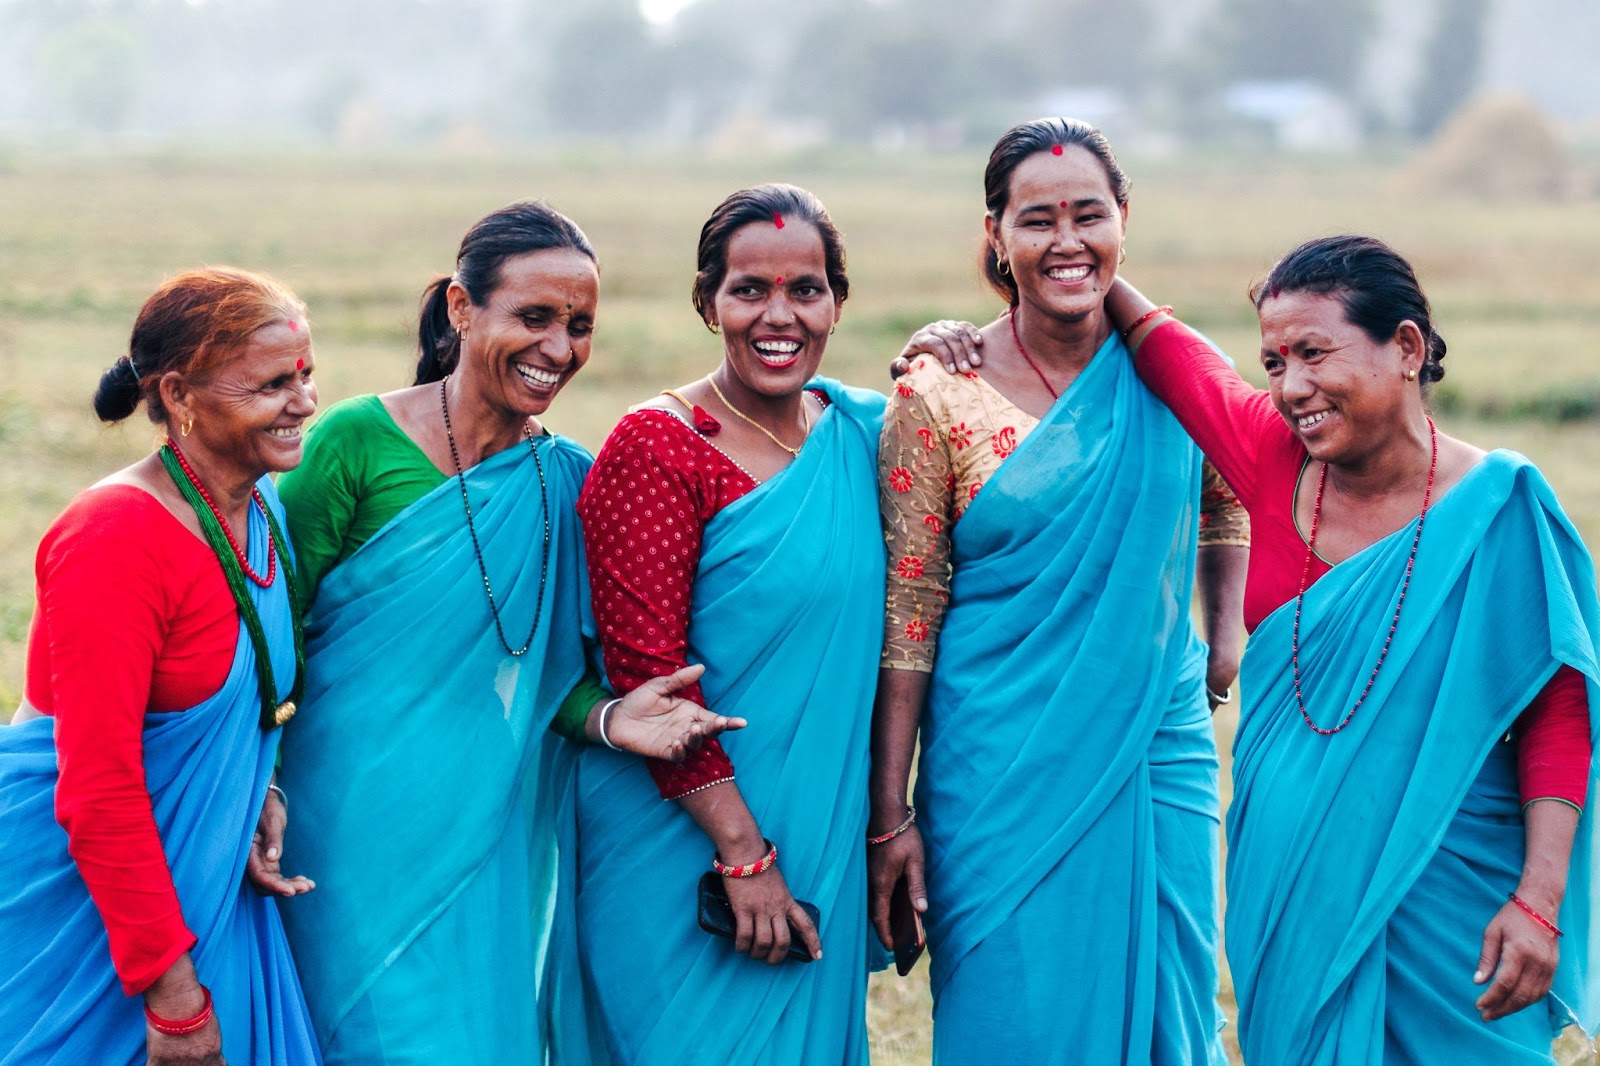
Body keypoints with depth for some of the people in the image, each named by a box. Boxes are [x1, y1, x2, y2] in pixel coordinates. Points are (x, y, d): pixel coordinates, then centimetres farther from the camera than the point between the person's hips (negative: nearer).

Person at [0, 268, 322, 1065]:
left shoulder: (262, 512, 3)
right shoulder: (119, 538, -23)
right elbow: (97, 789, -23)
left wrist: (255, 793, -2)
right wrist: (170, 988, -22)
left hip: (204, 881, 8)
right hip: (84, 900, -8)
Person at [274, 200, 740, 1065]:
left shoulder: (566, 482, 4)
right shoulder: (359, 442, -10)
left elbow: (547, 666, 9)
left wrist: (607, 718, -12)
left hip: (490, 840, 4)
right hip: (355, 825, -4)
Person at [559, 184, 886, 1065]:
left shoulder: (861, 430, 6)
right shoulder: (656, 449, -13)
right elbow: (645, 672, -16)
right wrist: (745, 853, -18)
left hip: (822, 842, 6)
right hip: (686, 851, -6)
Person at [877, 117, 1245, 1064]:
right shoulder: (941, 399, -8)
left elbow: (1225, 499, 22)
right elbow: (906, 620, -6)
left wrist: (1225, 642, 8)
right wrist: (890, 819, -8)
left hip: (1160, 755, 3)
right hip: (1002, 769, -3)